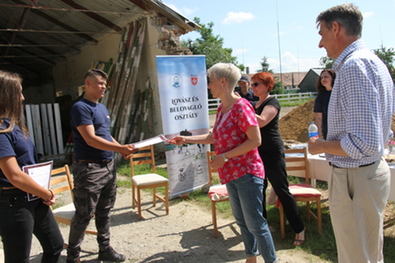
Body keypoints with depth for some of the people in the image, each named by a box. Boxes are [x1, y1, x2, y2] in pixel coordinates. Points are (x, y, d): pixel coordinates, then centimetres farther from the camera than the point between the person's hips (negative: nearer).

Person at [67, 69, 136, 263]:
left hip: (108, 166, 8)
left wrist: (122, 149, 5)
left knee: (104, 212, 16)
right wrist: (120, 148, -23)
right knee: (84, 215, 1)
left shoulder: (102, 108, 16)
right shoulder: (81, 107, -11)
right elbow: (91, 139, -20)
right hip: (89, 168, -8)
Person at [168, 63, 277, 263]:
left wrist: (225, 156, -21)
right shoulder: (222, 109, 10)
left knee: (255, 223, -2)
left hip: (247, 173, -9)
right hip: (231, 174, 9)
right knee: (241, 220, 18)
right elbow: (214, 137, 19)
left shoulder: (241, 106, -17)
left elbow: (256, 140, -20)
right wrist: (186, 139, 16)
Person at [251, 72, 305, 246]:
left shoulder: (272, 102, -10)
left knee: (282, 191, -3)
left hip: (272, 153, -8)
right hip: (258, 153, 8)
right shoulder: (256, 103, 15)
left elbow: (261, 122, -29)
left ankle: (299, 229, 10)